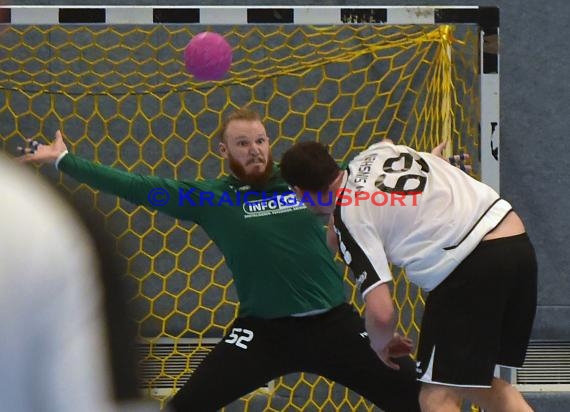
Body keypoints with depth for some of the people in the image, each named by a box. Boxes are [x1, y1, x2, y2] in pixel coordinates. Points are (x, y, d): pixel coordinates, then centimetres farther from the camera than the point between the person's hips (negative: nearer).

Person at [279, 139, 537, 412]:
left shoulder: (350, 216, -7)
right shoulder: (376, 152, 14)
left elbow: (381, 312, -13)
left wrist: (379, 346, 11)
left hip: (473, 265, -8)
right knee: (476, 385, 20)